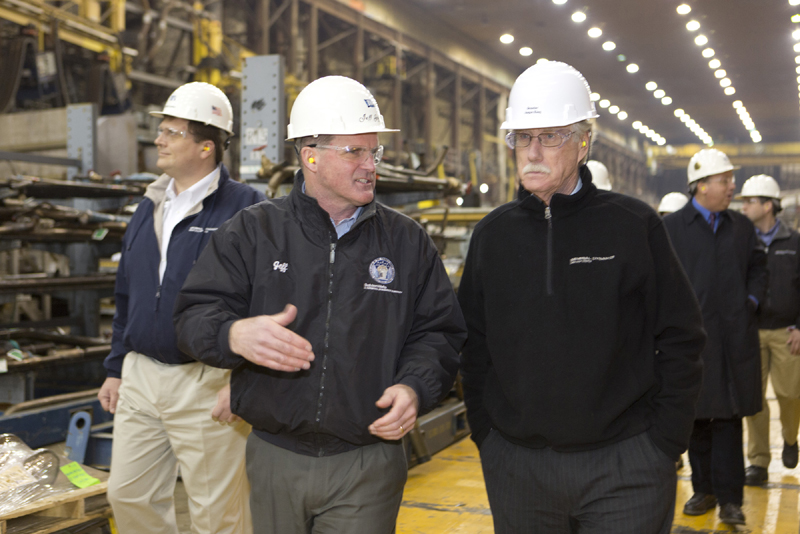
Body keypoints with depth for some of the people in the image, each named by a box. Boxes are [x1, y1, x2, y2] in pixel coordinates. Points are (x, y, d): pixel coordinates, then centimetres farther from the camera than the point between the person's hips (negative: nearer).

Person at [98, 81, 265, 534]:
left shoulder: (244, 208, -11)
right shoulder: (150, 207, 13)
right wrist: (116, 369, 17)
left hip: (206, 385, -7)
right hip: (140, 378, 7)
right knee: (128, 496, 15)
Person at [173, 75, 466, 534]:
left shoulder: (407, 241, 6)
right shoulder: (253, 231, 3)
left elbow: (440, 332, 7)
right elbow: (196, 314, -3)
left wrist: (415, 388, -13)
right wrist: (235, 335, -26)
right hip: (274, 460, 1)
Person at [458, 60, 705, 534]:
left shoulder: (635, 225, -3)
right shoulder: (493, 234, 5)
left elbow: (680, 340, -2)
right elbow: (474, 347, 9)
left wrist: (665, 442, -5)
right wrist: (485, 435, 4)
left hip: (625, 467, -2)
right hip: (516, 467, 3)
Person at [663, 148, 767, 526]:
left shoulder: (742, 227, 9)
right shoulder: (672, 227, -1)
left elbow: (757, 268, 18)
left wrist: (751, 301, 3)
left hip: (734, 339, 2)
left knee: (728, 419, 2)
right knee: (696, 419, 8)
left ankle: (729, 498, 8)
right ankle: (704, 490, 21)